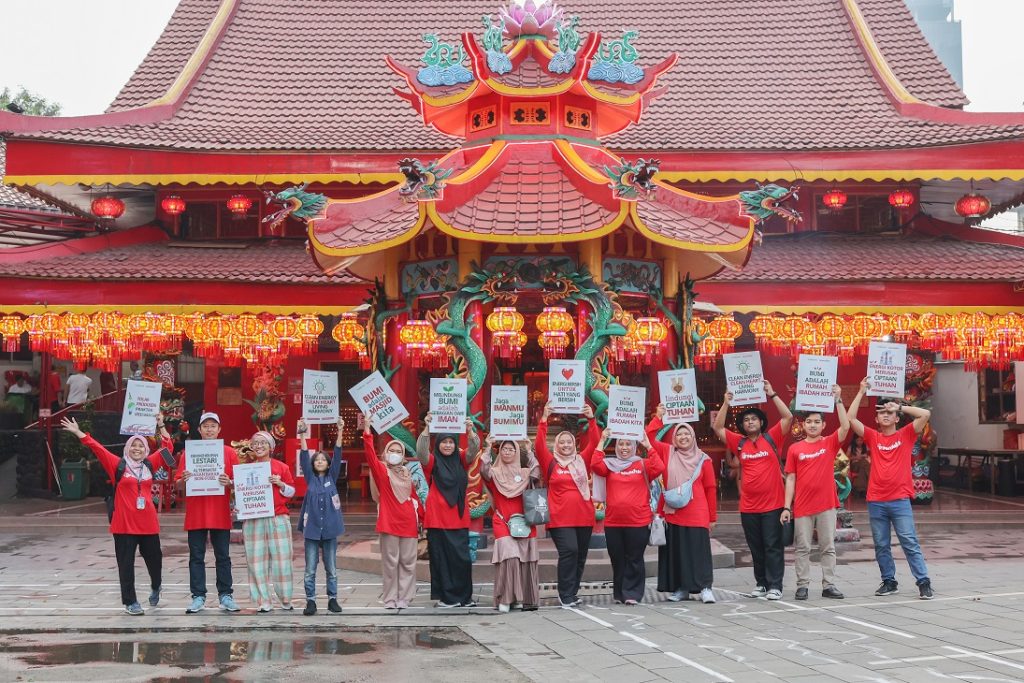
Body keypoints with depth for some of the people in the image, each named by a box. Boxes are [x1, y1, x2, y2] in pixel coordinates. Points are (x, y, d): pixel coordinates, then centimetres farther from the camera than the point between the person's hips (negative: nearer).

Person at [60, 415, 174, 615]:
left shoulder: (149, 465, 8)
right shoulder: (118, 465, 0)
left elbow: (166, 448, 14)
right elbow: (97, 448, -4)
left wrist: (161, 427, 8)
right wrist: (78, 432, -9)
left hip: (148, 523, 3)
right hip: (124, 524, -3)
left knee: (154, 558, 13)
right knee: (126, 564, 1)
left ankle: (155, 587, 42)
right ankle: (130, 602, 9)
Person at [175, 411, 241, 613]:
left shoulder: (229, 453, 4)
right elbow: (178, 484, 7)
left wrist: (229, 482, -16)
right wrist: (184, 480, -15)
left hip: (220, 514, -1)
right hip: (196, 514, 1)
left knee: (223, 556, 5)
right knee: (196, 557, 3)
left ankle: (225, 595, 12)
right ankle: (198, 597, 8)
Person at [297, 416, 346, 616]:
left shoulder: (332, 477, 7)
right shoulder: (310, 478, 6)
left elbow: (337, 456, -3)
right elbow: (303, 457, -4)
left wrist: (340, 432, -13)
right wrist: (302, 435, -15)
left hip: (329, 529, 0)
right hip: (312, 528, 0)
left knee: (331, 568, 7)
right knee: (310, 570, 1)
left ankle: (332, 599, 15)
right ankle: (310, 601, 6)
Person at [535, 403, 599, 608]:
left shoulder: (582, 461, 10)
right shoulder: (551, 463, 4)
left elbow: (594, 442, 2)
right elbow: (540, 445, -8)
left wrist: (591, 419, -10)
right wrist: (544, 419, -16)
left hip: (583, 517, 4)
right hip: (560, 518, -4)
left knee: (580, 555, 9)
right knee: (568, 551, -15)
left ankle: (571, 592, 23)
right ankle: (566, 595, -8)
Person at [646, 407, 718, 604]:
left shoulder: (703, 459, 2)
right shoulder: (667, 452, 7)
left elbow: (711, 488, 4)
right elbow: (650, 437, 1)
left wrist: (712, 517, 5)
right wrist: (658, 417, -7)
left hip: (696, 515, -2)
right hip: (672, 513, 2)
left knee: (698, 551, -3)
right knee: (675, 551, 6)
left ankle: (705, 588, 1)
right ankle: (680, 588, 14)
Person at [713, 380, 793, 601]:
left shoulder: (772, 438, 0)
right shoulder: (739, 443, 7)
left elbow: (788, 417, -7)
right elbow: (718, 428, 6)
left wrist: (772, 394, -10)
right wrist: (726, 403, -2)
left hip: (773, 505, -3)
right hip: (748, 507, 3)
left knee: (773, 546, -1)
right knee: (756, 548, 11)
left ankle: (775, 586, 1)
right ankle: (761, 583, 20)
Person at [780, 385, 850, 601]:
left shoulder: (830, 443, 3)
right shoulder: (795, 449, 3)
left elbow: (845, 426, -13)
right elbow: (790, 479, 3)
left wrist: (838, 400, -18)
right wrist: (787, 507, -2)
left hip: (826, 505, 0)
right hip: (802, 507, 0)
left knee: (828, 547, 5)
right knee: (802, 548, 3)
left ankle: (829, 585, 10)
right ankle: (802, 585, 9)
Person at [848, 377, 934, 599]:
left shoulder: (906, 435, 6)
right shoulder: (872, 437, 9)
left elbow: (926, 414, -6)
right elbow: (851, 418, 0)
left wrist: (900, 407, 0)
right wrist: (861, 392, 0)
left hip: (900, 500, -2)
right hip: (876, 502, 2)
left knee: (910, 543, -4)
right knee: (881, 545, 7)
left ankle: (924, 583, -3)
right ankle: (889, 582, 18)